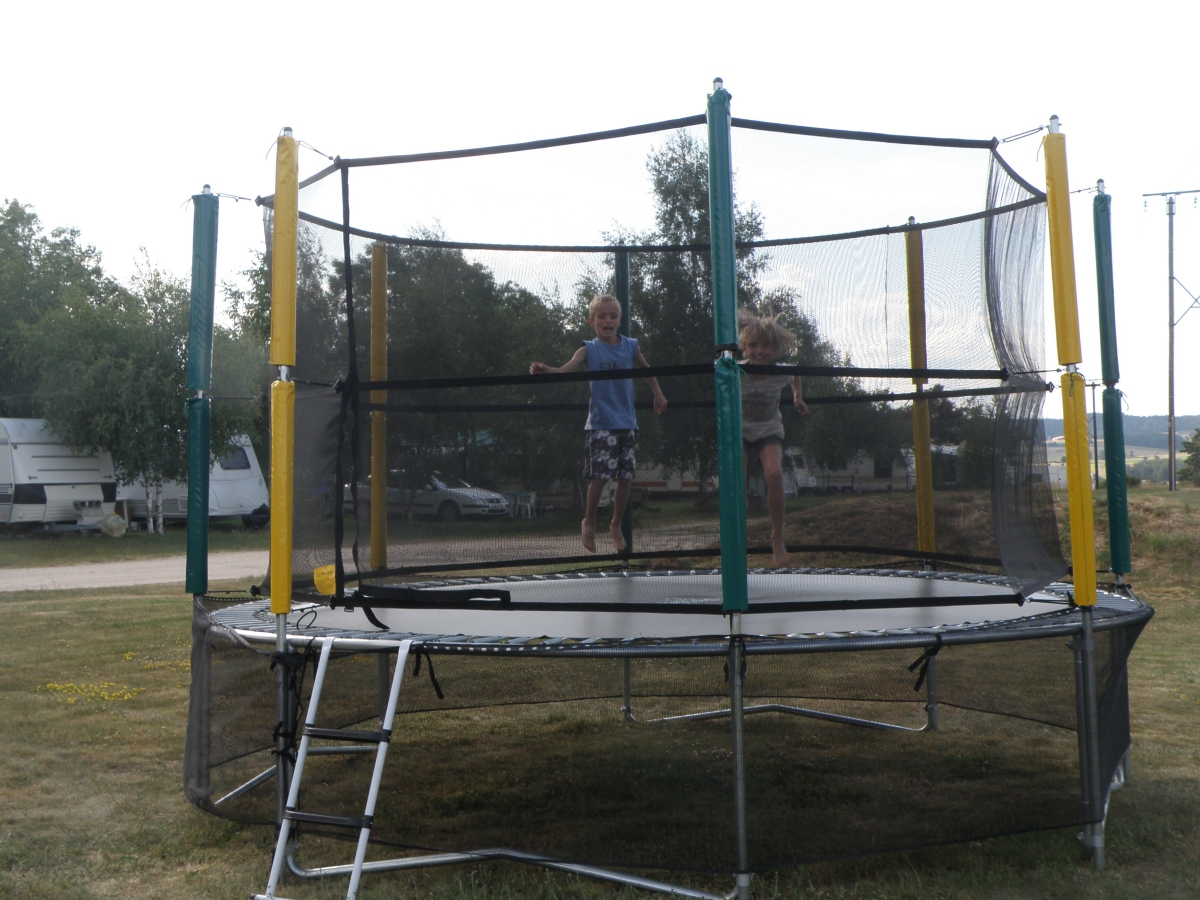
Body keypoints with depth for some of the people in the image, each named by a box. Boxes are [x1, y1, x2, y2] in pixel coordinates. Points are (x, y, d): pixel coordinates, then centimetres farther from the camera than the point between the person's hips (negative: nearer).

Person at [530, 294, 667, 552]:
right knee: (599, 476, -9)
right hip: (601, 423, -3)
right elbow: (566, 369, -19)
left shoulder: (631, 346, 6)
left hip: (627, 422, 4)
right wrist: (545, 370, -39)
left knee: (625, 477, 4)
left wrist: (658, 394, 28)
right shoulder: (589, 349, -3)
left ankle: (616, 525, 23)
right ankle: (589, 522, 15)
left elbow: (646, 369, 26)